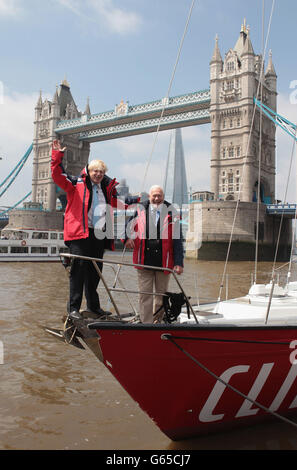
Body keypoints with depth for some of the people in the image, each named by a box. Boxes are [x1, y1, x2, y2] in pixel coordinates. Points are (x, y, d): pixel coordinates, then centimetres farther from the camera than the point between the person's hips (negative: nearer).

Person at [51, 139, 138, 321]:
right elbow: (58, 176, -9)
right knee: (79, 269, -9)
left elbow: (117, 202, 36)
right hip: (80, 234, -6)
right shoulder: (76, 183, 3)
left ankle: (93, 305, 24)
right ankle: (73, 307, -3)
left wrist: (134, 200, 31)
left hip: (99, 235, 6)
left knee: (95, 272, 12)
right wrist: (57, 156, -18)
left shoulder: (107, 188, 20)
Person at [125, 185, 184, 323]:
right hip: (144, 260, 0)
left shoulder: (171, 213, -1)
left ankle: (158, 321, 31)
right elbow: (129, 226, 17)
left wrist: (179, 262, -9)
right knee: (145, 294, 1)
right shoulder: (140, 210, 3)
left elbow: (177, 239, -3)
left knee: (161, 293, 14)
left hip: (164, 261, 0)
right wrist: (128, 237, -6)